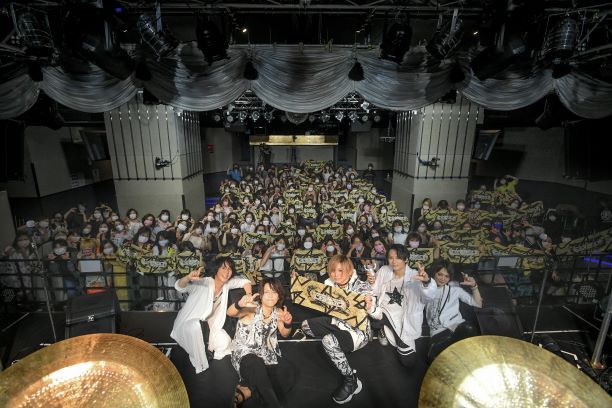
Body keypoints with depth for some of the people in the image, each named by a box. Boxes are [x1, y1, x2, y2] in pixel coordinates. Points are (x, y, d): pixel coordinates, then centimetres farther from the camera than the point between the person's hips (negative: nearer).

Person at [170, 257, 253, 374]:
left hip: (208, 325, 5)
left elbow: (245, 281, 5)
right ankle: (201, 368, -20)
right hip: (187, 324, -4)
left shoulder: (227, 284, -8)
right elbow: (179, 287, -37)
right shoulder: (204, 283, -25)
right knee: (195, 326, -39)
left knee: (224, 342, -20)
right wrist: (188, 277, -60)